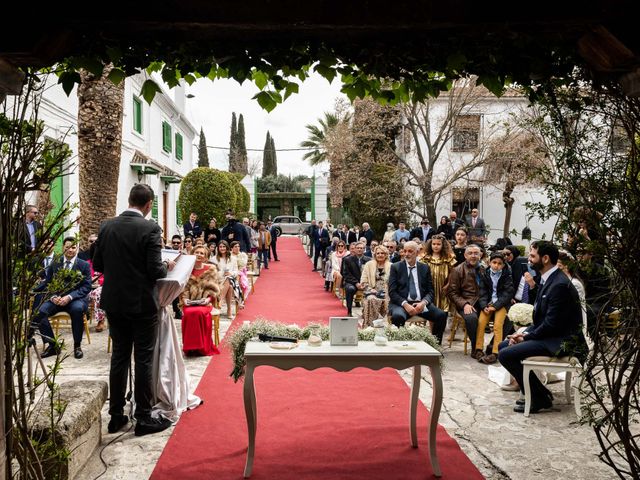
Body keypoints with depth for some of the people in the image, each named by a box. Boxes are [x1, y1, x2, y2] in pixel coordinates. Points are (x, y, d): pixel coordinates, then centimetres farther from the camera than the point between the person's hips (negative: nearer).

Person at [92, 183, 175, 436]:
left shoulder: (106, 226, 1)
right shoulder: (150, 228, -15)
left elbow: (97, 265, 6)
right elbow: (155, 270, -18)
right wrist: (167, 266, 2)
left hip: (114, 302, 5)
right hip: (142, 304, -5)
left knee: (119, 356, 15)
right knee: (144, 359, 5)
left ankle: (116, 415, 24)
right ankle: (143, 418, 13)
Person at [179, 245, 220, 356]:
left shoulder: (211, 269, 9)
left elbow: (213, 288, 6)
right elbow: (183, 286, 9)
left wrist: (208, 298, -11)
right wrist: (184, 298, -8)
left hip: (204, 302, -1)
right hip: (189, 302, 1)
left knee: (199, 312, -34)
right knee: (188, 313, -32)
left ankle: (202, 347, -21)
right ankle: (190, 347, -18)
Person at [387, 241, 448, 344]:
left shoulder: (425, 268, 13)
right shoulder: (396, 267, 6)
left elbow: (430, 291, 9)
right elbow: (392, 292, -2)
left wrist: (423, 302, -12)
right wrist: (405, 304, -18)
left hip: (421, 304, 3)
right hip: (401, 303, -3)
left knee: (441, 315, -22)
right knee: (398, 316, -36)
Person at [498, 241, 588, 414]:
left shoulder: (559, 284, -22)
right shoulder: (547, 279, 10)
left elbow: (552, 323, -23)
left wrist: (527, 336, -12)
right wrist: (525, 333, 0)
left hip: (561, 340, -10)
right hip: (548, 334, 10)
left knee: (506, 354, -18)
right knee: (504, 346, 13)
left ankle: (540, 397, -3)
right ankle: (531, 390, 16)